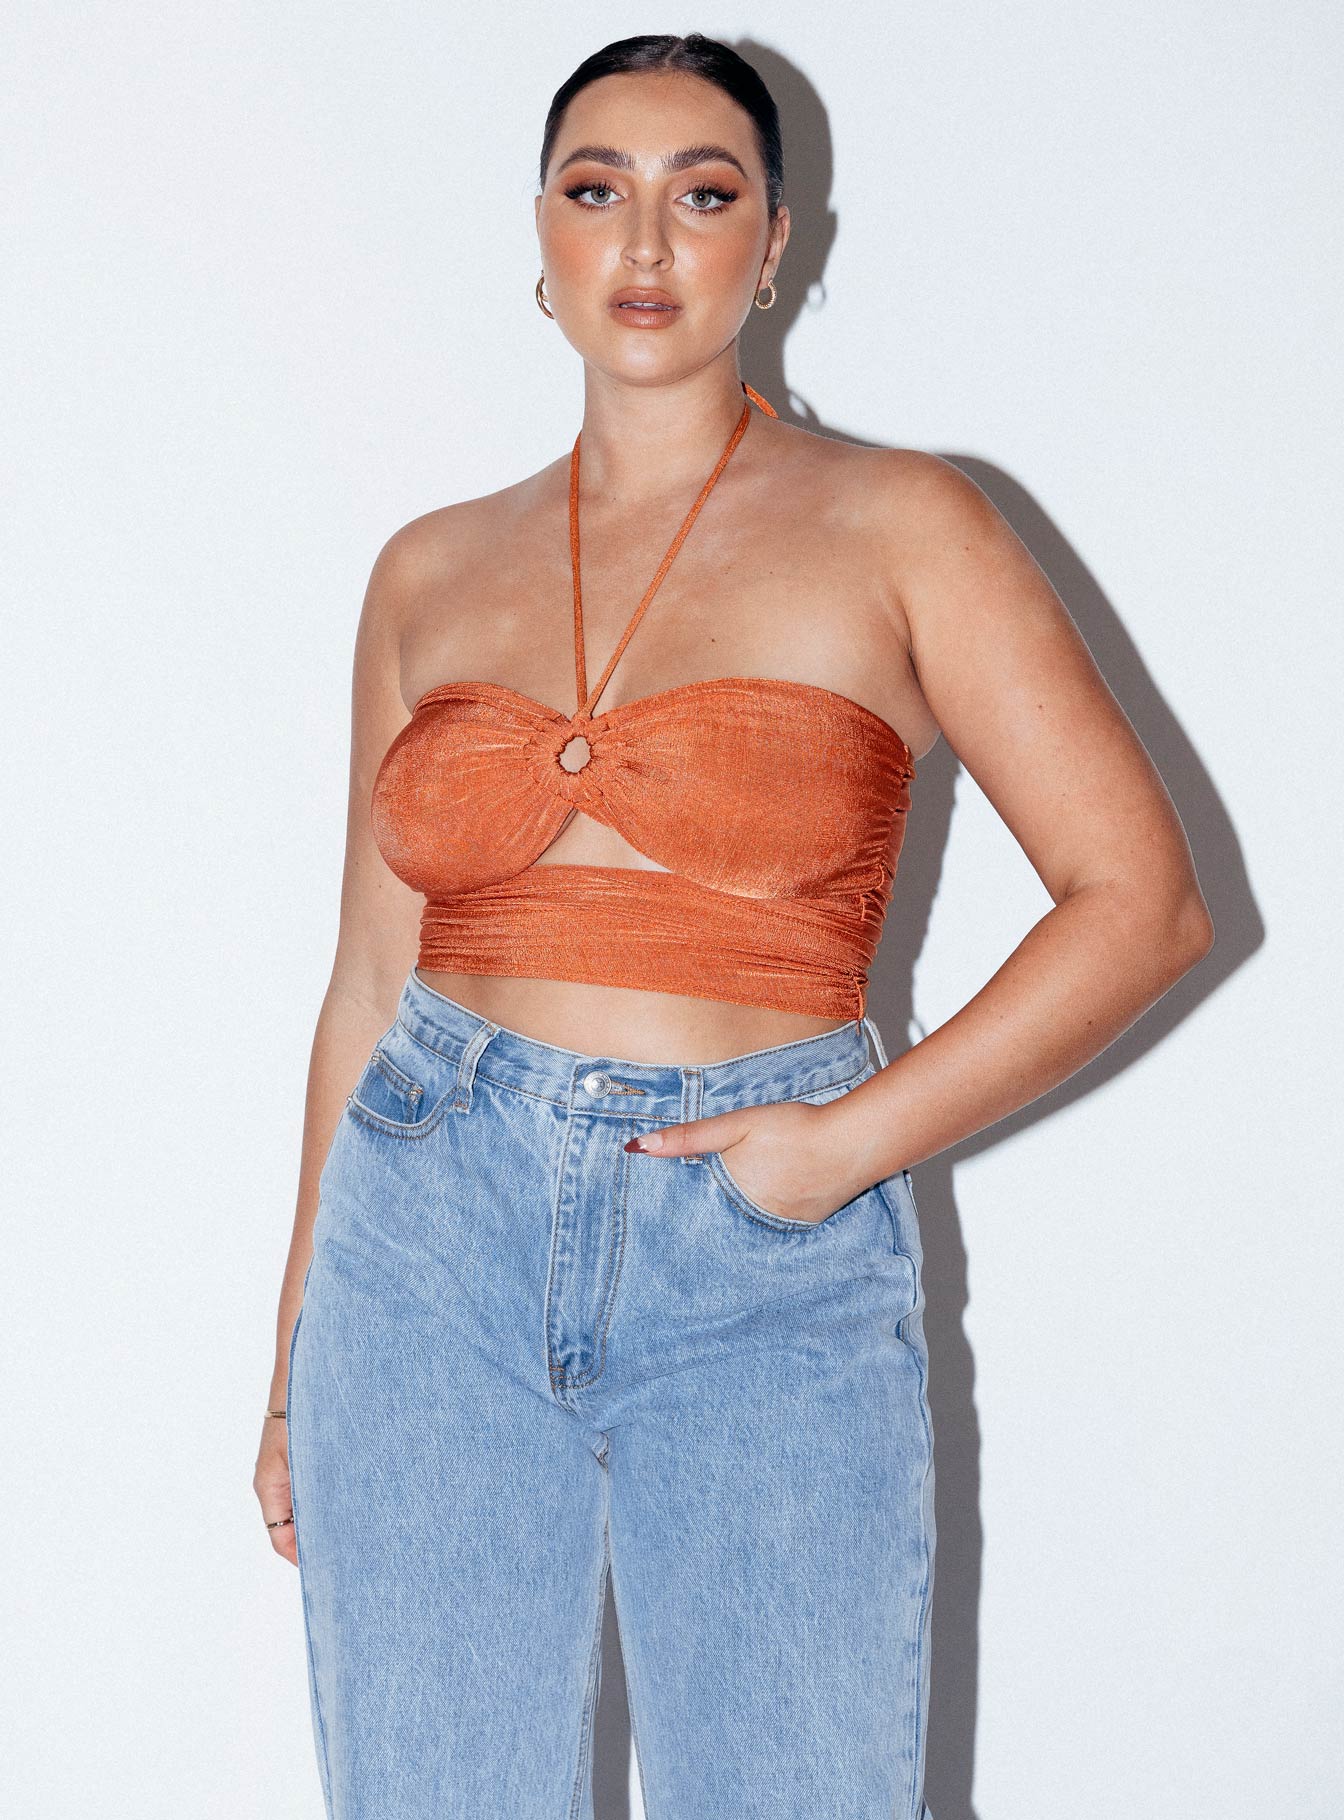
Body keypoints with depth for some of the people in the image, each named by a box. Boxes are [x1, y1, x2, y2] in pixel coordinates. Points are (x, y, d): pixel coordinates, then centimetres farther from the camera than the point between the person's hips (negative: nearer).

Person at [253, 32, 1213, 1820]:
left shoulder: (896, 528, 0)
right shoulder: (431, 576, 10)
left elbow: (1144, 898, -3)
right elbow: (372, 981, 13)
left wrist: (856, 1139, -11)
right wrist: (299, 1360, 13)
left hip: (772, 1273, -2)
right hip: (435, 1235, 3)